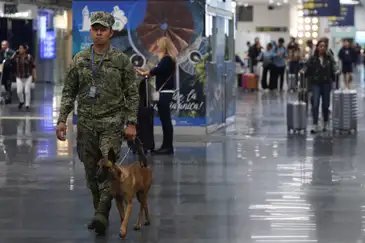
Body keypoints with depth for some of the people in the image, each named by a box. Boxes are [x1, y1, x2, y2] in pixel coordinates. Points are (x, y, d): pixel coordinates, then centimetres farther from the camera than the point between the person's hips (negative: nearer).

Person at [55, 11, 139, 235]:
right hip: (86, 122, 3)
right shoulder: (79, 60, 6)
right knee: (91, 171, 7)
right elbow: (69, 91, 9)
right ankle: (100, 213, 19)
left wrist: (131, 123, -6)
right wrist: (62, 119, 1)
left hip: (112, 122, -3)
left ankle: (102, 214, -20)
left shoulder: (121, 60, -1)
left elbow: (132, 93, 0)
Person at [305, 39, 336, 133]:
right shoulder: (312, 59, -2)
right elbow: (307, 71, 0)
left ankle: (326, 123, 26)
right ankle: (315, 125, -10)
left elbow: (333, 70, 5)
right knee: (315, 104, -10)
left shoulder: (329, 58, 2)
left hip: (326, 83, 2)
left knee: (326, 104, 9)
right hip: (316, 84, -1)